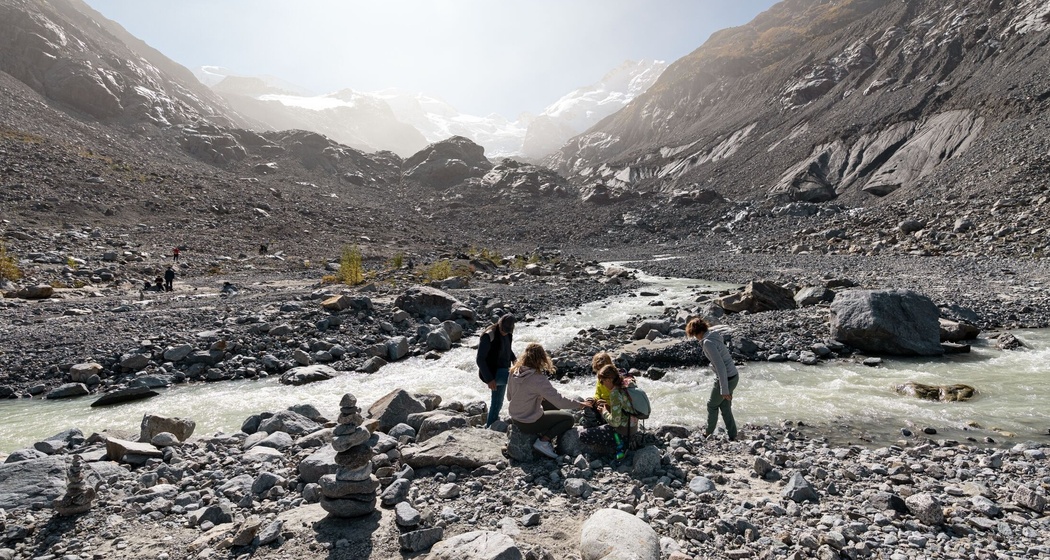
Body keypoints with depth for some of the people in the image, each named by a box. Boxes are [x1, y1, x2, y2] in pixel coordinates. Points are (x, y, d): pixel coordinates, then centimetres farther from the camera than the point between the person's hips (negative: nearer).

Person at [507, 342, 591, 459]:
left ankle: (544, 434, 19)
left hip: (514, 419, 8)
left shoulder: (515, 372, -5)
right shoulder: (538, 378, -26)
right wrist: (580, 404, -7)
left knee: (552, 407, 27)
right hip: (529, 424, -7)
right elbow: (559, 400, -23)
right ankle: (543, 441, -3)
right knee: (569, 418, 7)